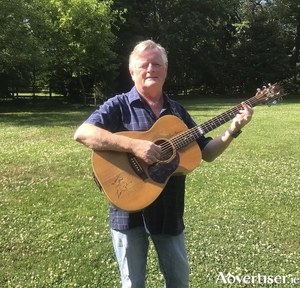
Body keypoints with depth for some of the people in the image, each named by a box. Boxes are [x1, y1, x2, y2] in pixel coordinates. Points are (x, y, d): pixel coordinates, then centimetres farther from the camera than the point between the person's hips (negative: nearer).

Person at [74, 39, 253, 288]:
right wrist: (134, 145, -31)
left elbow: (206, 153, 9)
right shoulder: (120, 105, -8)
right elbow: (82, 133, -24)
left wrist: (233, 130, -6)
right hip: (130, 211, -4)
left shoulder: (177, 111, 8)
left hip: (169, 210, 5)